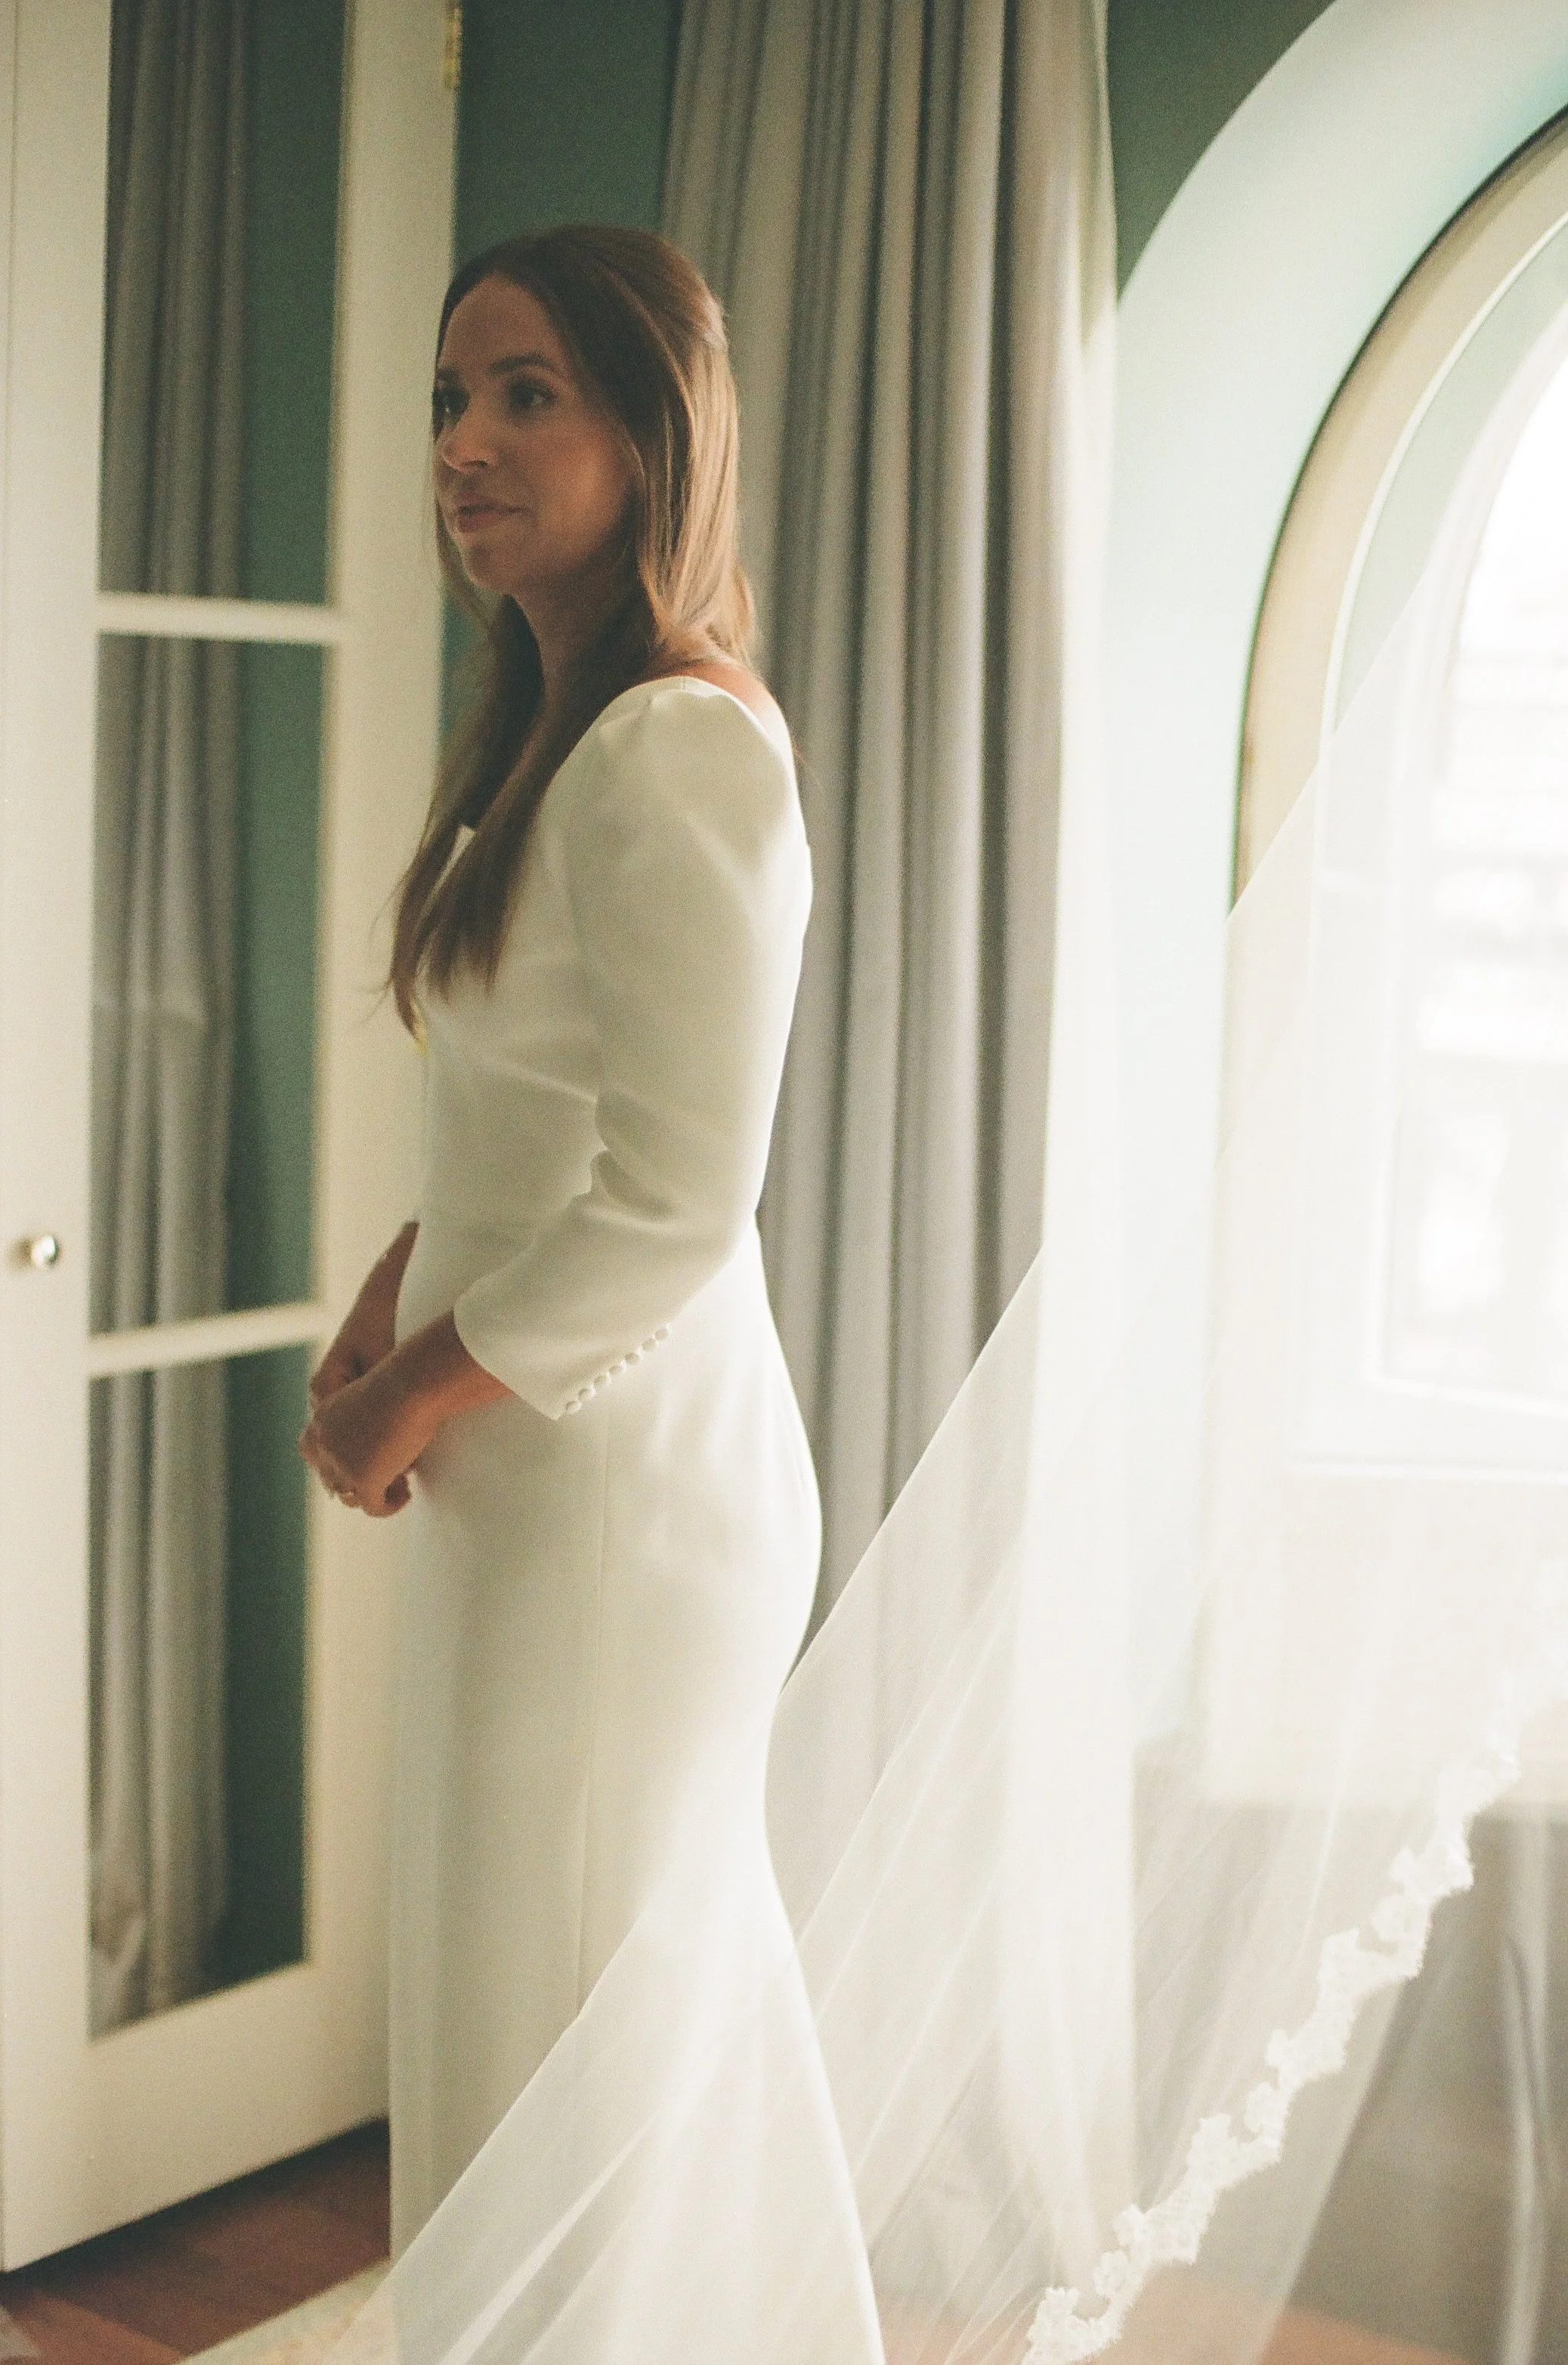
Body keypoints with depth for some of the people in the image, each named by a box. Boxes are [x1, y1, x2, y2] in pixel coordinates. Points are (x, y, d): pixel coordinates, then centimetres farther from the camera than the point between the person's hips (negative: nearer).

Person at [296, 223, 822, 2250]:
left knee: (565, 2023, 3)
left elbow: (680, 1205, -21)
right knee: (495, 1987, 18)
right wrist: (391, 1296, 6)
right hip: (532, 1474, 9)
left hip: (627, 1473, -9)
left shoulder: (682, 751, -18)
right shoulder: (550, 737, 13)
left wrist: (410, 1403, -10)